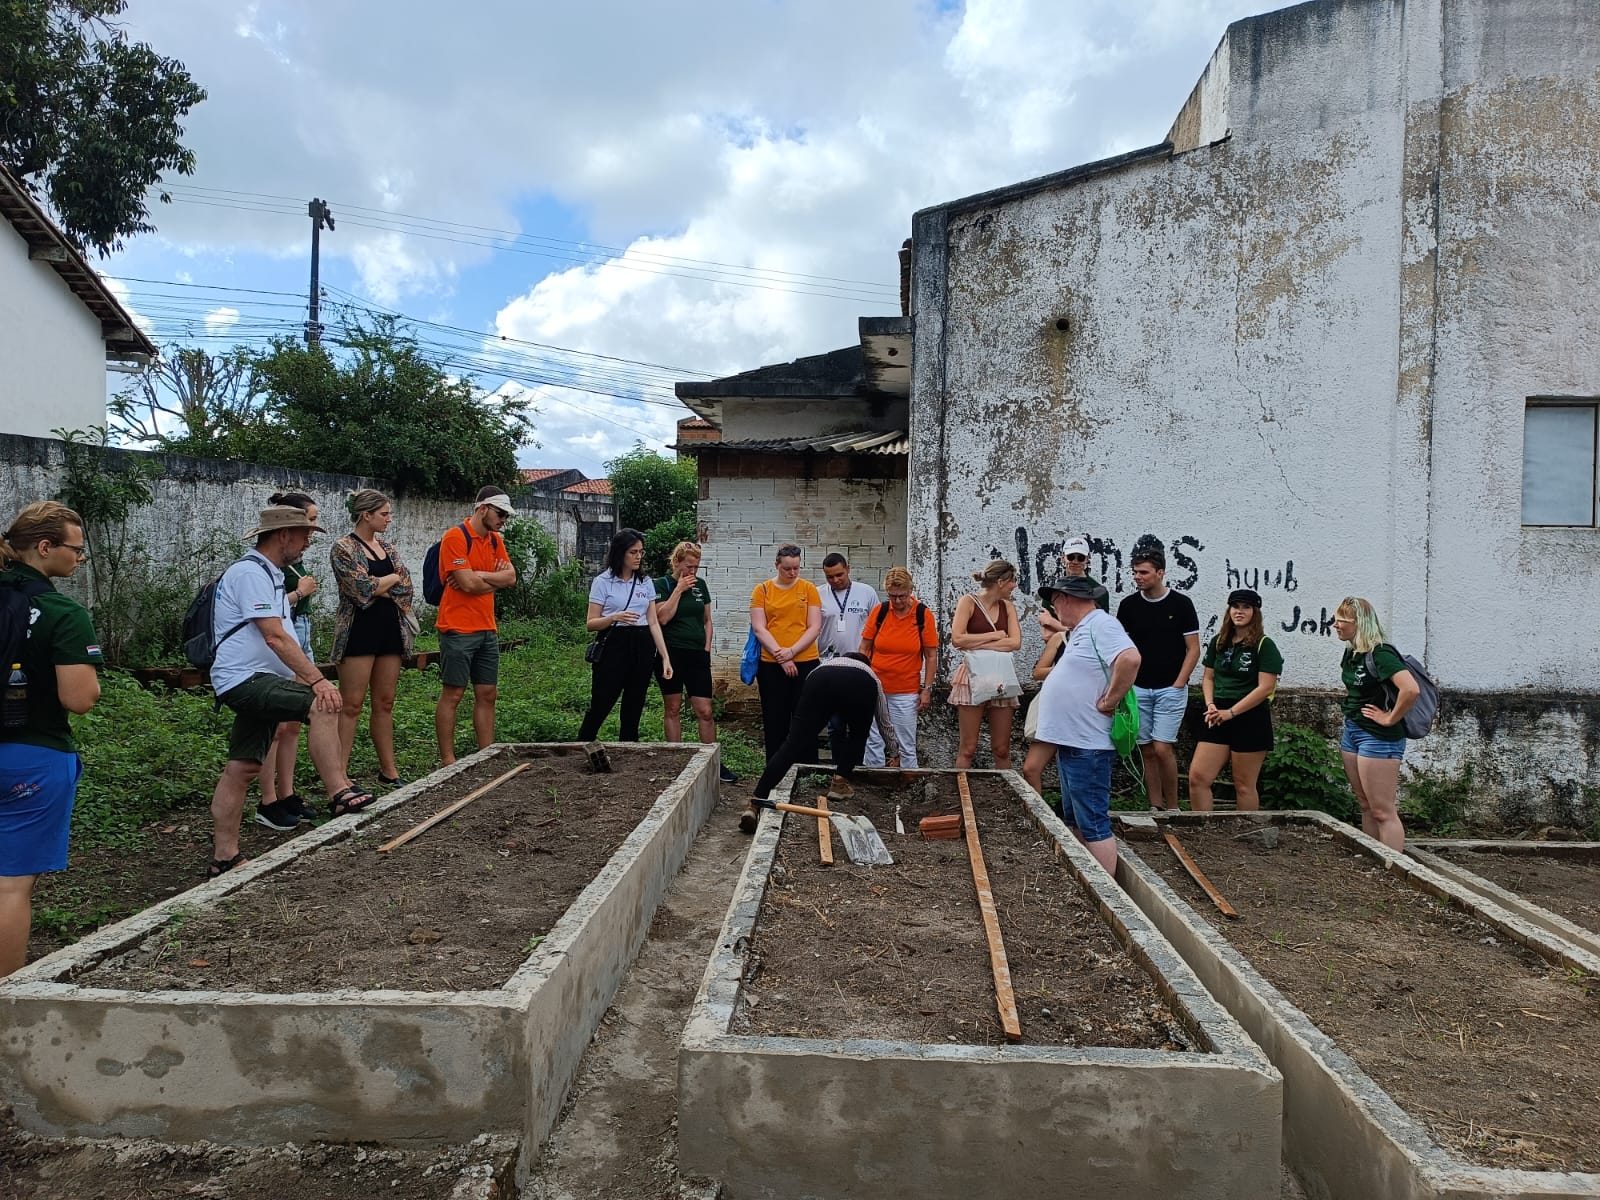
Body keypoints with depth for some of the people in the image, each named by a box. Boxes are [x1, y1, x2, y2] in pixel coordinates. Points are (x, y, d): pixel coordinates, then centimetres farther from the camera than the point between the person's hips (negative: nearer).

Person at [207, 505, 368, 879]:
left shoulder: (268, 574, 20)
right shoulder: (251, 573, -13)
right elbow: (276, 638, -22)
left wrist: (301, 676, 19)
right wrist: (318, 680, -26)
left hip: (255, 681, 10)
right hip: (244, 679, -10)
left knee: (242, 768, 10)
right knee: (322, 706, -27)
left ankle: (224, 858, 14)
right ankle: (339, 793, -25)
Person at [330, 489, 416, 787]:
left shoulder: (388, 547, 13)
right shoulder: (343, 548, -7)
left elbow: (407, 589, 4)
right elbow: (365, 588, -18)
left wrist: (378, 587, -10)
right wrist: (392, 578, -3)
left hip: (390, 629, 6)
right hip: (359, 631, -6)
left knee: (385, 703, 10)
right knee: (351, 706, -5)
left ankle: (388, 770, 16)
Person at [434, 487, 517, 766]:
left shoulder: (495, 540, 13)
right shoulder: (455, 537, -11)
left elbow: (511, 577, 2)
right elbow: (468, 583, -19)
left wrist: (477, 576, -12)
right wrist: (495, 579, -2)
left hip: (487, 630, 8)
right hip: (459, 629, -8)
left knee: (488, 695, 9)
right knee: (453, 695, -1)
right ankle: (448, 761, 5)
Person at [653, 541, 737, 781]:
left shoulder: (700, 585, 11)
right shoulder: (662, 585, -2)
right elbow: (662, 617, -16)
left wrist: (707, 648, 6)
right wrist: (679, 589, -14)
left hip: (697, 655, 3)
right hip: (670, 654, -3)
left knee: (705, 711, 0)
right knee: (672, 709, 6)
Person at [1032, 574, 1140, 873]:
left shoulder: (1100, 625, -16)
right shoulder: (1082, 629, 16)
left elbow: (1130, 658, -32)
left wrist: (1109, 701, -23)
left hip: (1087, 746, -11)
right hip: (1071, 741, 11)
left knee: (1093, 824, -7)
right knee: (1074, 820, 19)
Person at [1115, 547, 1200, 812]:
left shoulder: (1181, 604, -5)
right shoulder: (1128, 605, 3)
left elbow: (1193, 649, -2)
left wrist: (1178, 684, -10)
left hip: (1171, 689, -3)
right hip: (1138, 689, 3)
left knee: (1162, 749, -10)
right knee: (1147, 751, 7)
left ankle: (1172, 808, 5)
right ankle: (1155, 808, 15)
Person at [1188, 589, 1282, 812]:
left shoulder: (1264, 646, -6)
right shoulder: (1218, 642, 11)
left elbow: (1265, 687, -13)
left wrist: (1230, 712, -15)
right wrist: (1211, 705, -3)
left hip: (1251, 719, -5)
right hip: (1217, 718, 5)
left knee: (1244, 785, 5)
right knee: (1198, 777, -3)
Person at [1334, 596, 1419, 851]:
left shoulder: (1380, 654, -18)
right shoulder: (1352, 653, 9)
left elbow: (1411, 689, -33)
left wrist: (1390, 719, -22)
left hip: (1378, 737, -9)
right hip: (1351, 733, 9)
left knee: (1382, 811, -5)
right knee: (1366, 806, 16)